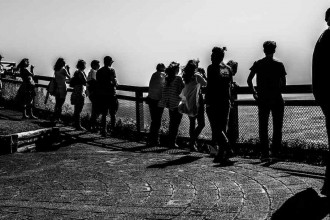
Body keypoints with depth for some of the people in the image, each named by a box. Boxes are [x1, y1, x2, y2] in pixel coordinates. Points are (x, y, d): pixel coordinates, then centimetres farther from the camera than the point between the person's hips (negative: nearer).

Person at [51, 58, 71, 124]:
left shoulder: (56, 70, 6)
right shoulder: (63, 70, -12)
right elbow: (69, 77, -3)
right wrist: (68, 70, 7)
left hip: (57, 88, 6)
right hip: (63, 88, -6)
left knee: (57, 104, 15)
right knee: (60, 104, -2)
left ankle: (56, 118, 20)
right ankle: (55, 118, -4)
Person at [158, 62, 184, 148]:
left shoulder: (167, 79, 4)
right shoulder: (178, 79, -12)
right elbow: (183, 90, -8)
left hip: (169, 104, 6)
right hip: (177, 104, -6)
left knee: (172, 122, 18)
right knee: (176, 124, 1)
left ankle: (170, 141, 22)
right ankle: (173, 142, -1)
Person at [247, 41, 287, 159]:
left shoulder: (258, 64, 2)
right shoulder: (279, 64, -2)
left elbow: (249, 80, -1)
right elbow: (283, 83, -4)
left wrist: (254, 93, 10)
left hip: (262, 99, 2)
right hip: (276, 98, -2)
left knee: (263, 126, 8)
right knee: (277, 126, 7)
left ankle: (265, 152, 6)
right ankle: (275, 151, 3)